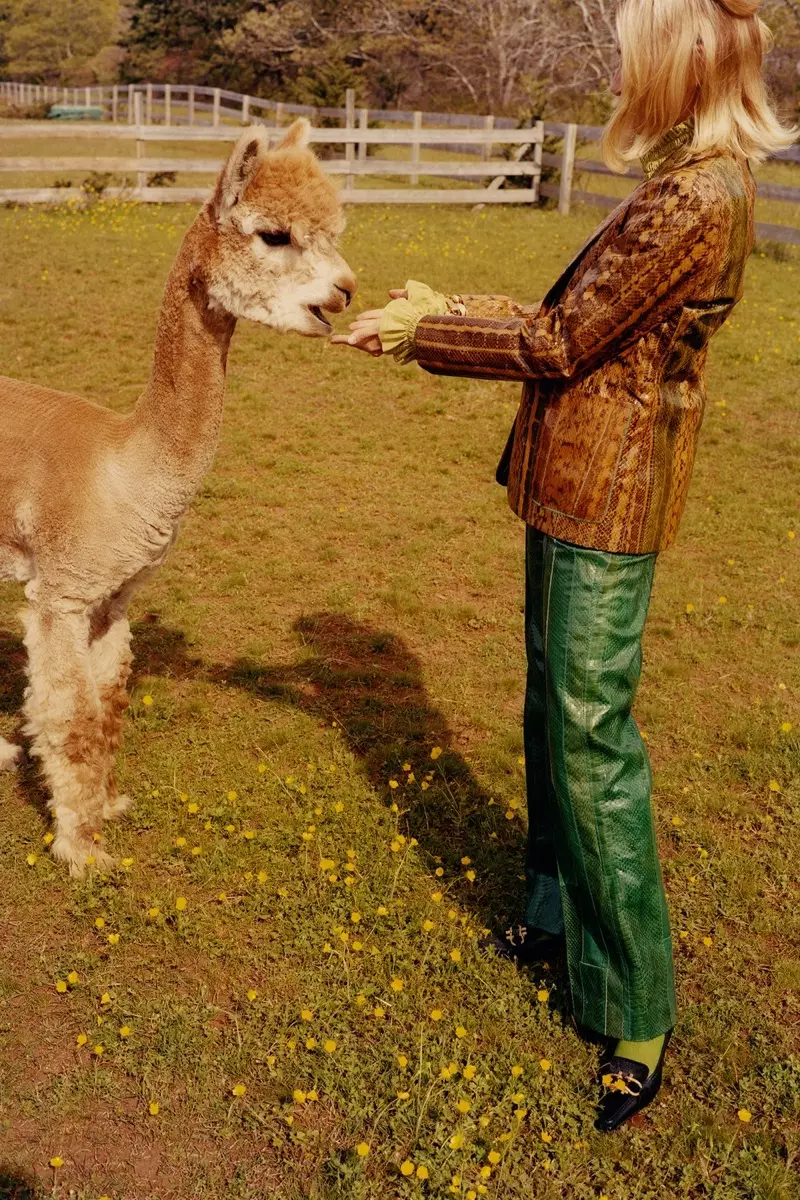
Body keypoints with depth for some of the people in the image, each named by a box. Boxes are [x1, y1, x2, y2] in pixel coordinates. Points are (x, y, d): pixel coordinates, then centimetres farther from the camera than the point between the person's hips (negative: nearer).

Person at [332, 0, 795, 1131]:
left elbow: (557, 344, -15)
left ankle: (640, 1014, 9)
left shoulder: (695, 199, -19)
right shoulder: (686, 186, 13)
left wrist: (419, 334, -5)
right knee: (554, 718, 19)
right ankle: (559, 912, 38)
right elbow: (574, 322, 15)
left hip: (605, 505, -10)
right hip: (575, 493, 10)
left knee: (592, 741, -4)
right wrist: (452, 311, 14)